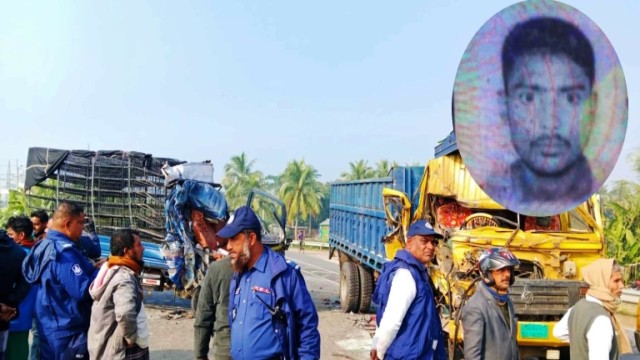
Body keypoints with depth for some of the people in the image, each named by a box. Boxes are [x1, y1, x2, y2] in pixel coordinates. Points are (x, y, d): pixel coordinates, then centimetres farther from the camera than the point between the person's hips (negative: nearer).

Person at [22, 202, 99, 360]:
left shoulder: (45, 246, 10)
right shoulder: (64, 251, -22)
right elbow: (82, 290, -27)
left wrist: (92, 269, 4)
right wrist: (101, 271, -13)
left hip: (50, 328, 10)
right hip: (67, 332, -10)